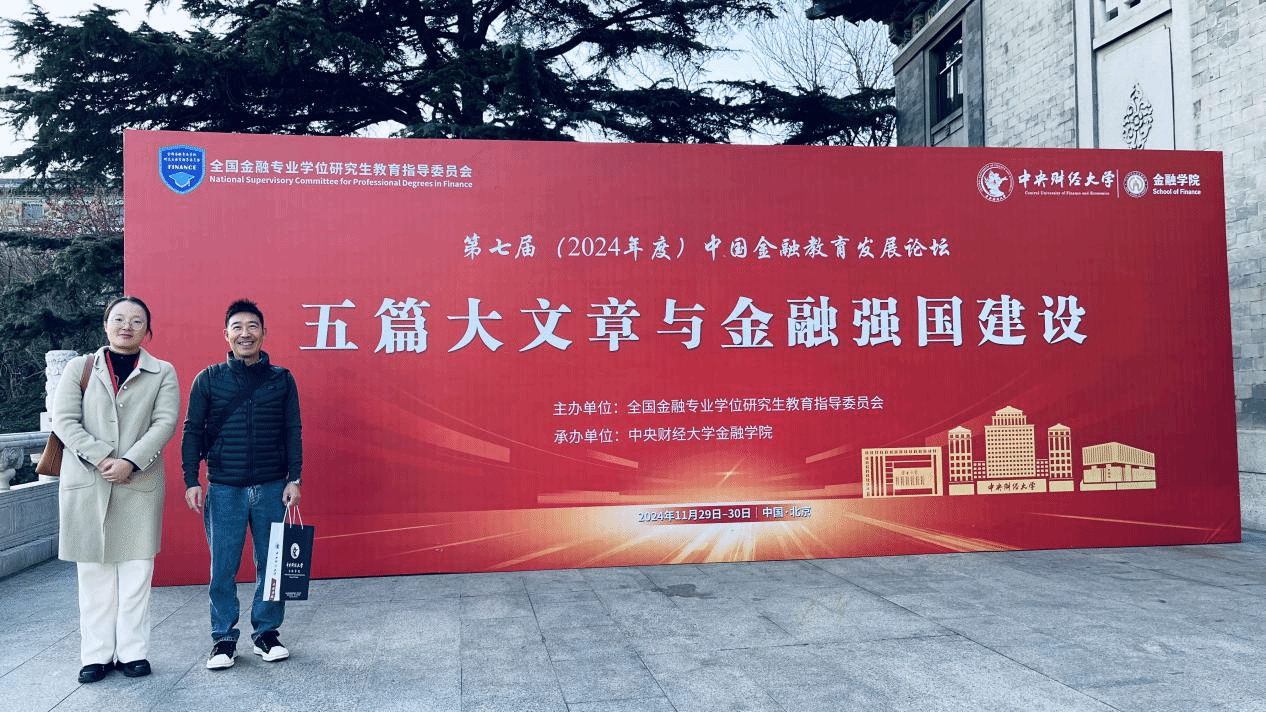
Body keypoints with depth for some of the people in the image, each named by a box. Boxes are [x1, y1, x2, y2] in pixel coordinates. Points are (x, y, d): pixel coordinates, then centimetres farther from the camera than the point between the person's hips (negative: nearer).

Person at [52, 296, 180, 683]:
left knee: (136, 571, 1)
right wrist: (100, 458, -14)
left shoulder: (162, 373, 8)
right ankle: (97, 654, 13)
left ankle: (133, 651, 10)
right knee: (94, 571, 5)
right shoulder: (80, 368, 10)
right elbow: (64, 420, 0)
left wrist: (130, 462, -16)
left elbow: (165, 422, -3)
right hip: (85, 483, 1)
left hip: (140, 484, -1)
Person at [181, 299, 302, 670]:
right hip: (224, 489, 0)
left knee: (272, 564, 6)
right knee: (222, 568, 4)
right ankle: (223, 639, 17)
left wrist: (294, 479, -1)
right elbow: (192, 431, 5)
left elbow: (293, 431, 5)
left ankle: (267, 633, 19)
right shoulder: (208, 379, 3)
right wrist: (191, 481, -2)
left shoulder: (281, 379, 4)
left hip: (272, 487, 1)